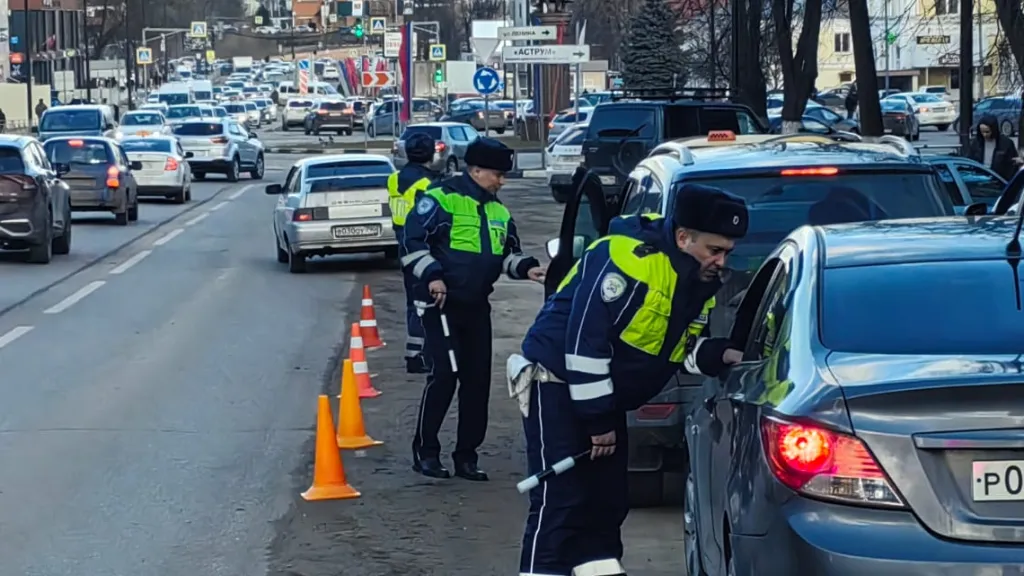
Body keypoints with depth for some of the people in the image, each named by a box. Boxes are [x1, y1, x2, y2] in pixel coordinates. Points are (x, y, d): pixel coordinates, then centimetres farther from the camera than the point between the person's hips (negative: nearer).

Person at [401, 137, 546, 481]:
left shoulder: (499, 212, 13)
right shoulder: (440, 200, -9)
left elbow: (509, 253, 21)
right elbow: (412, 242, -11)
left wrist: (526, 269, 0)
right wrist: (431, 275, -22)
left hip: (476, 306, 7)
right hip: (441, 303, -7)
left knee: (478, 378, 5)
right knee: (443, 374, -12)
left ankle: (467, 455, 13)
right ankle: (425, 450, -1)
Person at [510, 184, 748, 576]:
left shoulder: (701, 281, 3)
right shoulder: (629, 258, -26)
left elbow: (685, 348, 11)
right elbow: (586, 340, -27)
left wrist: (723, 356, -11)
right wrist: (598, 419, -22)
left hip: (601, 396, 9)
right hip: (559, 382, -9)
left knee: (608, 502, 11)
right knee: (560, 502, -15)